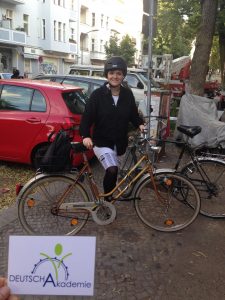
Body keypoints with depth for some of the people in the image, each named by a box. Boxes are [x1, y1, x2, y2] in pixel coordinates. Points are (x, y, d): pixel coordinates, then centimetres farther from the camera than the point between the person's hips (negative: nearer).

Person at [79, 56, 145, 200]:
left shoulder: (128, 94, -2)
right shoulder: (98, 94, -12)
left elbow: (133, 114, 9)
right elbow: (87, 117, -12)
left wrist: (140, 124, -12)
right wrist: (86, 136, -28)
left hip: (120, 142, 4)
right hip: (102, 141, -4)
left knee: (113, 170, 23)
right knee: (112, 170, -24)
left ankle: (111, 194, 51)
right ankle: (107, 199, -1)